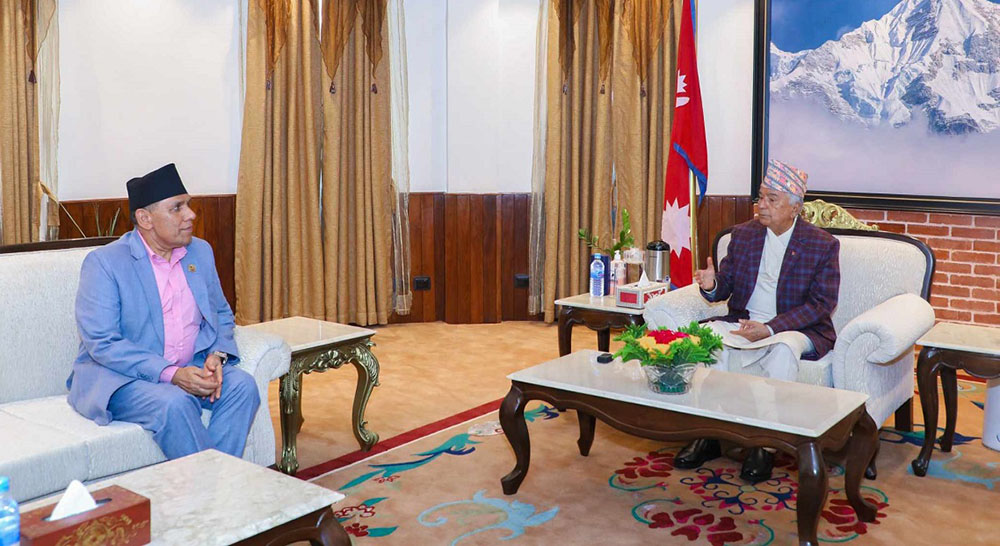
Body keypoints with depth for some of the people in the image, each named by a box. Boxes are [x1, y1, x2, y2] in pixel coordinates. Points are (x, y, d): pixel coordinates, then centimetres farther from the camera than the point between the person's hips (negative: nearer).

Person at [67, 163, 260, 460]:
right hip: (119, 377, -5)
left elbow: (221, 314, 16)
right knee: (174, 403, -33)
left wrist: (217, 355, -7)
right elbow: (102, 343, -16)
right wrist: (170, 374, -25)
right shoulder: (103, 263, -10)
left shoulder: (200, 251, 8)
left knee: (242, 385, -20)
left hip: (189, 369, 5)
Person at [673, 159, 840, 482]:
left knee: (784, 348, -37)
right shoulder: (743, 234, 7)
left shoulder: (824, 245, -5)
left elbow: (822, 303, -11)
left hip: (794, 328, -4)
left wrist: (770, 328, -22)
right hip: (742, 322, 4)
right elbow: (725, 286, 8)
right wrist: (711, 285, -19)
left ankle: (765, 445, -26)